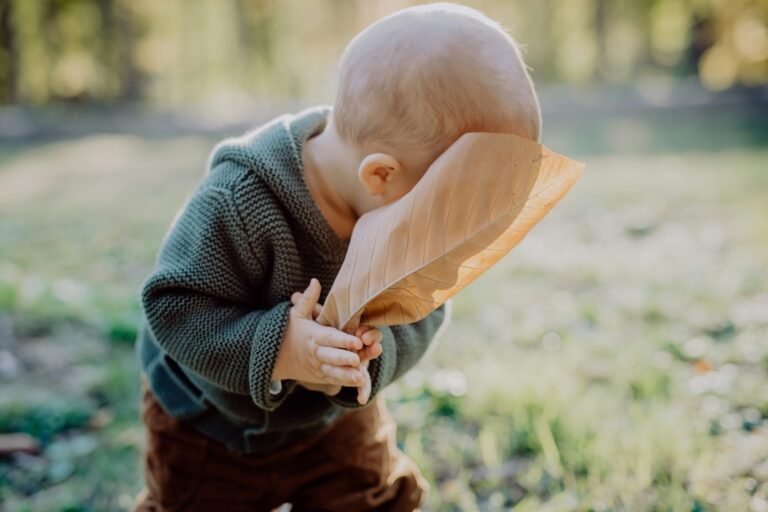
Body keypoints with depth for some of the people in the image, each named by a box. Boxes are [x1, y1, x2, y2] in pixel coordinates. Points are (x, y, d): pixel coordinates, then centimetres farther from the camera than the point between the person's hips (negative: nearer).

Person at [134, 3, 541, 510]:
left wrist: (370, 354, -37)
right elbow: (174, 308, -32)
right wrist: (277, 349, -46)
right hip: (208, 420, -3)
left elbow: (424, 309, -16)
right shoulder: (239, 204, -38)